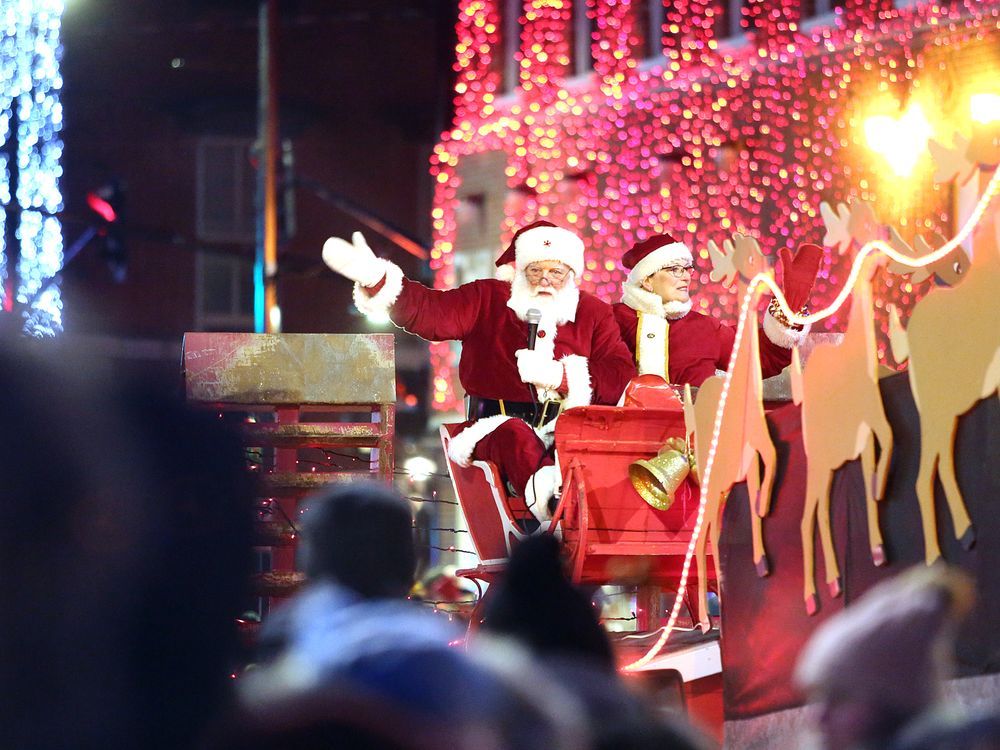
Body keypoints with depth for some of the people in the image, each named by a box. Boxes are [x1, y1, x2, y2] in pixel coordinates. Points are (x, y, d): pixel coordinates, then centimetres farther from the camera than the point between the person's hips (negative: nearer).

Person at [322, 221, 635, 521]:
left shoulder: (594, 313, 15)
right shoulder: (488, 299, 15)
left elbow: (623, 376, 3)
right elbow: (430, 313, 1)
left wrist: (561, 376, -11)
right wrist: (375, 280, -15)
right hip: (496, 428, -1)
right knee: (514, 433, -38)